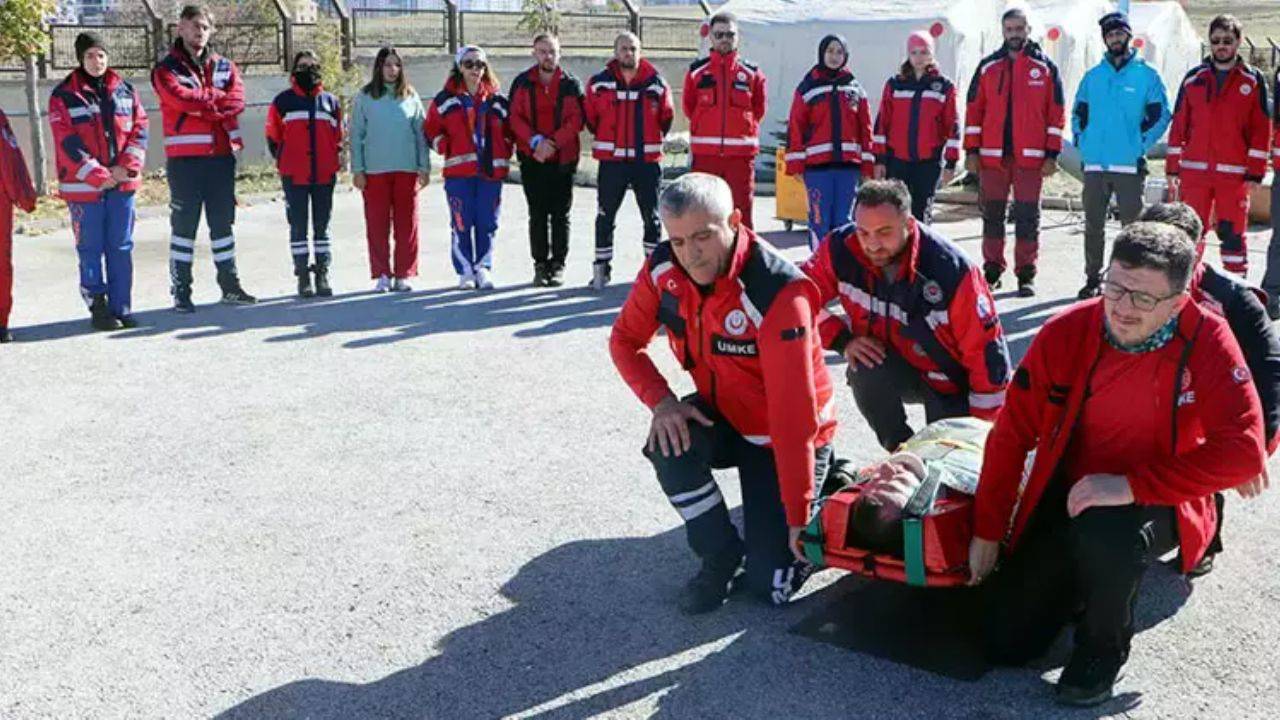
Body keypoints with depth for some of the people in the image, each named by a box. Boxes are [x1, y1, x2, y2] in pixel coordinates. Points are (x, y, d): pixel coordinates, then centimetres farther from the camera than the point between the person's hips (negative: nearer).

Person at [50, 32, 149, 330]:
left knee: (121, 248, 6)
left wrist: (126, 167, -9)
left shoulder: (125, 90, 9)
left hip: (122, 183, 3)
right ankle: (98, 308, 10)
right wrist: (99, 176, -14)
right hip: (84, 185, -3)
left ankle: (121, 308, 12)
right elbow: (68, 144, -9)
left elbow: (139, 129, 5)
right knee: (91, 249, 2)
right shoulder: (64, 96, -3)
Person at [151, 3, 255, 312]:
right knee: (184, 226, -1)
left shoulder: (224, 66, 14)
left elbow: (237, 100, -4)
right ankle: (181, 291, 4)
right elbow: (181, 98, -17)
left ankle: (230, 285, 21)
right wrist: (218, 98, -8)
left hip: (222, 156, 4)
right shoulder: (167, 69, 2)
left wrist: (202, 103, -13)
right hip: (185, 158, -4)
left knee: (223, 223, 12)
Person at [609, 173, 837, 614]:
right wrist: (660, 401, -21)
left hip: (780, 440, -4)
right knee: (669, 444, -31)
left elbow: (793, 412, -32)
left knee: (771, 585, -7)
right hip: (722, 416, 5)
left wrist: (799, 515, -30)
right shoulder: (663, 269, -15)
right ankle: (720, 555, -4)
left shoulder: (778, 293, -33)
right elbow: (626, 340, -1)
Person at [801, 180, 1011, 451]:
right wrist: (842, 339, -23)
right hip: (893, 365, 2)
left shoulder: (951, 270, -29)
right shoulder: (841, 248, -21)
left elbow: (987, 353, -21)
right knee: (866, 372, -31)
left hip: (951, 382, -2)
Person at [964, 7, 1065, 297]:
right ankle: (992, 271, 16)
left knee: (1028, 217, 2)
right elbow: (974, 110, 7)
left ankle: (1026, 275, 8)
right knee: (992, 215, 7)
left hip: (1030, 156, -2)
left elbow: (1056, 113, 3)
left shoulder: (1045, 67, 4)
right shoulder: (987, 66, 8)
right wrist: (972, 151, 1)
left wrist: (1052, 154, -3)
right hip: (992, 155, 2)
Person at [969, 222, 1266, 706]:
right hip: (1067, 496, 3)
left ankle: (1104, 646, -6)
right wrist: (988, 531, -4)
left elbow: (1242, 451, -26)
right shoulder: (1066, 332, -14)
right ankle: (1082, 578, 29)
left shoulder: (1207, 342, -19)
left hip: (1158, 504, -2)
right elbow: (1012, 433, -7)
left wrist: (1131, 485, -33)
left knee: (1104, 532, -38)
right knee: (1006, 641, -1)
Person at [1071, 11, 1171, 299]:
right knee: (1093, 226, 7)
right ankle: (1093, 278, 15)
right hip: (1094, 165, 3)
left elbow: (1160, 116, 1)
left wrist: (1141, 146, -6)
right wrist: (1083, 145, 4)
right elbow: (1078, 114, 15)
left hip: (1130, 165, -3)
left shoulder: (1147, 75, 2)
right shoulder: (1092, 76, 11)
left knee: (1131, 225, 0)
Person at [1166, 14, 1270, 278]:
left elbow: (1261, 129, 1)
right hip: (1194, 171, 2)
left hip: (1234, 174, -2)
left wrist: (1255, 173, -6)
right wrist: (1172, 168, 5)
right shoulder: (1193, 77, 9)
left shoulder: (1253, 80, 4)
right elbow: (1178, 125, 10)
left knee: (1233, 234, 1)